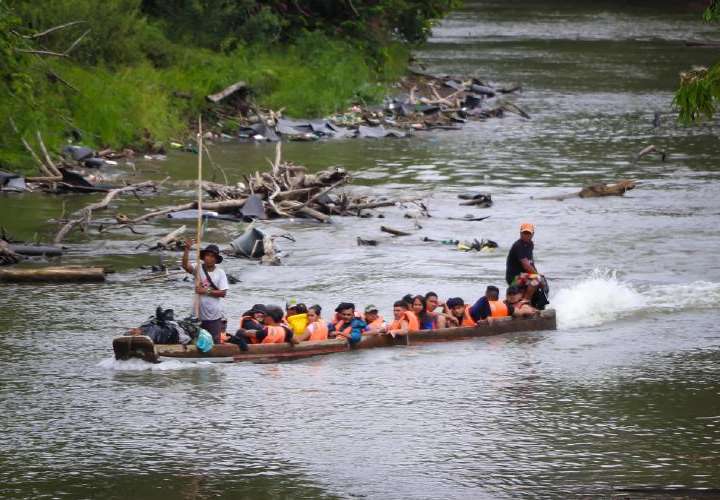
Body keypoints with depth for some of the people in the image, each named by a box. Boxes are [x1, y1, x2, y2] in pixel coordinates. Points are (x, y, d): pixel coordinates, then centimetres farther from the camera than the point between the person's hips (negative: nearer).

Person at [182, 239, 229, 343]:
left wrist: (206, 291, -17)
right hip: (198, 314, 1)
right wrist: (187, 249, -32)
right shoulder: (198, 268, -2)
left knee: (215, 342, 4)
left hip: (214, 315, -1)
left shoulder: (220, 273, -4)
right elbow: (185, 265, -20)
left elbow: (223, 293, -8)